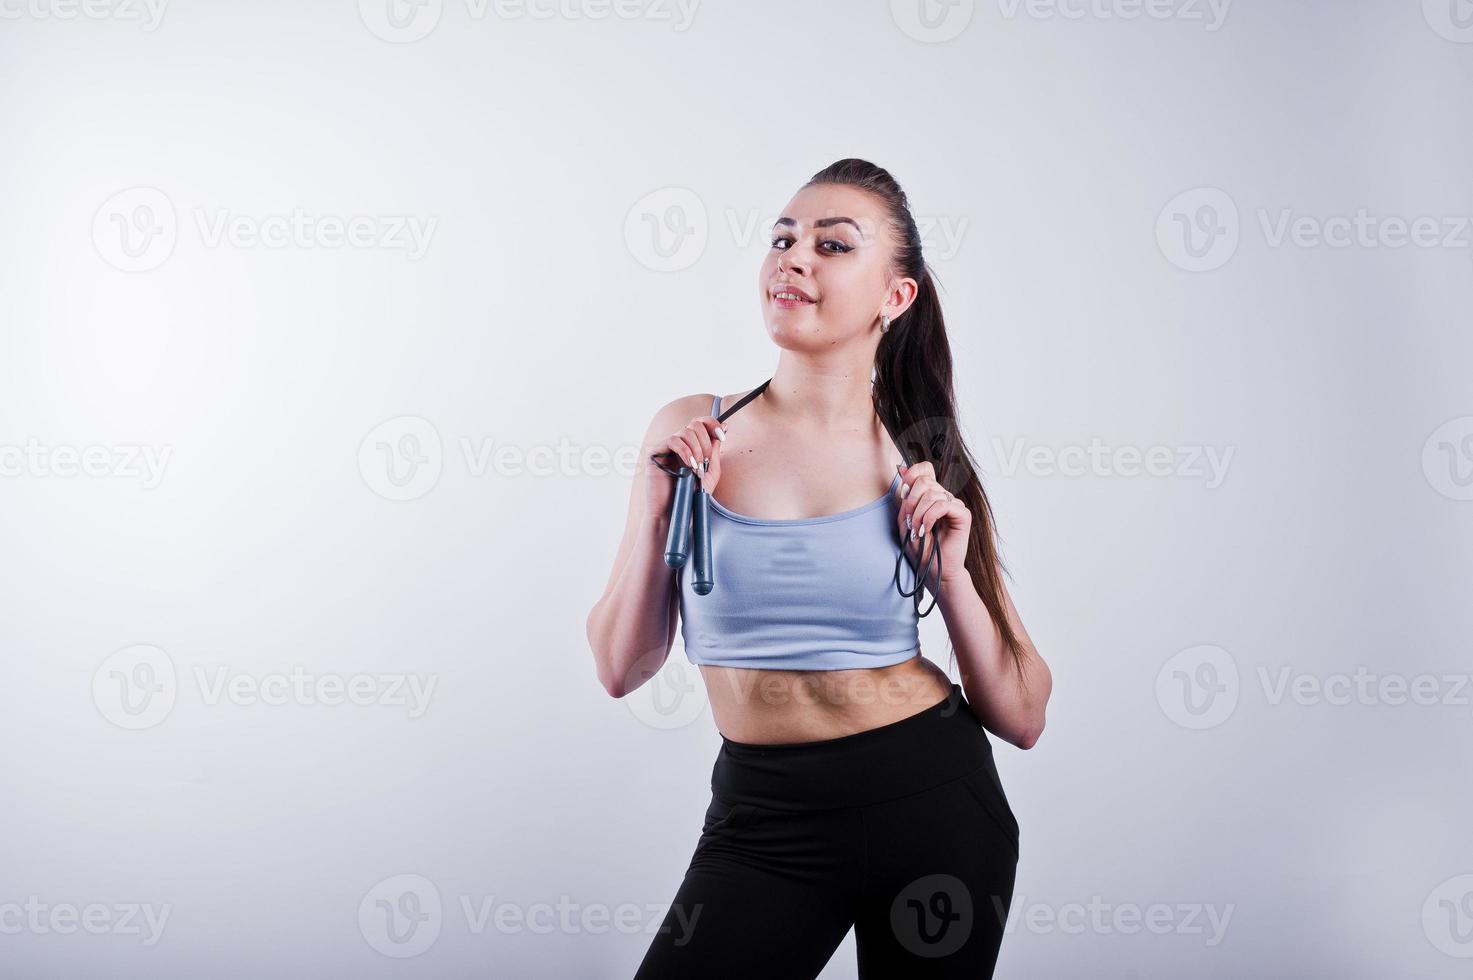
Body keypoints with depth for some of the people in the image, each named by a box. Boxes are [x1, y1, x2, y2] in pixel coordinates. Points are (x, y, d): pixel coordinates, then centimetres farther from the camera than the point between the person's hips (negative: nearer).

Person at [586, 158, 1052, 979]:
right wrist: (658, 510, -11)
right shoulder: (692, 434, -1)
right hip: (763, 819, 1)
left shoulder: (924, 469, -2)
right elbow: (622, 668, 0)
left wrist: (951, 575, -13)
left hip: (929, 801, 0)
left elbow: (1022, 717, 0)